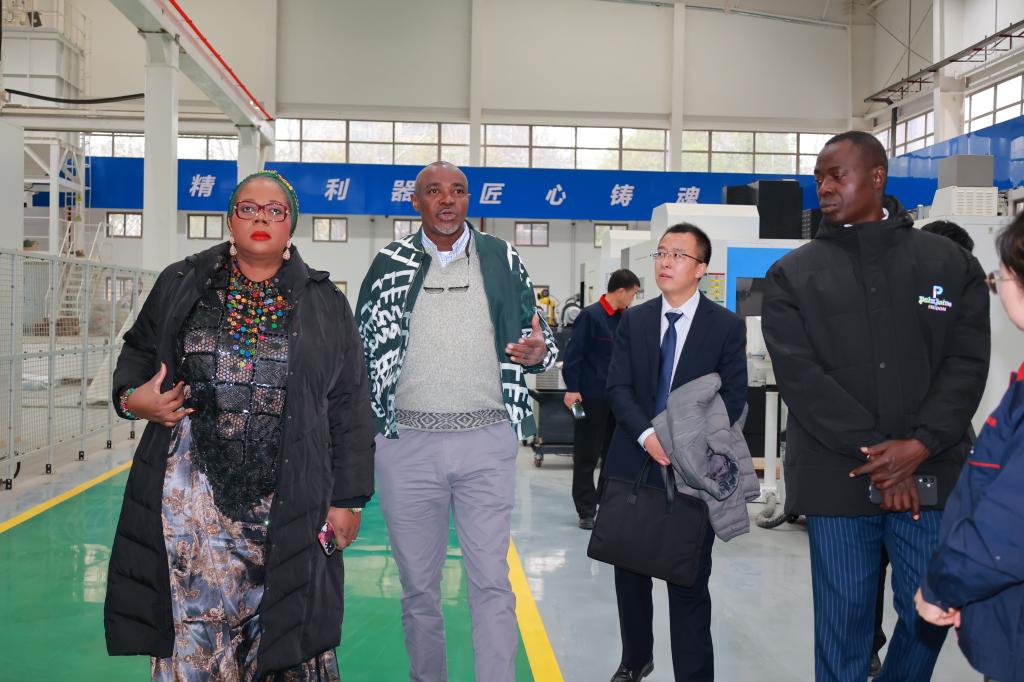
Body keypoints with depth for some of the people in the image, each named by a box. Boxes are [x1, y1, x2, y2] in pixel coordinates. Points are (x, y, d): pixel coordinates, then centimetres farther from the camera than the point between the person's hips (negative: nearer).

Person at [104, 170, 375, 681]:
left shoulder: (325, 304, 5)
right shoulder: (181, 285, 9)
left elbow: (349, 409, 5)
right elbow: (138, 351, 20)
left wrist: (348, 499, 2)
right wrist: (133, 396, -3)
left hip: (288, 504, 0)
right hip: (193, 493, 1)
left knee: (285, 633, 2)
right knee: (194, 630, 3)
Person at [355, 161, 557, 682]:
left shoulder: (501, 259, 5)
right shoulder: (389, 264, 5)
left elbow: (538, 337, 10)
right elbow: (362, 348, 9)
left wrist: (538, 351, -13)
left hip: (486, 442, -1)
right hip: (407, 443, 1)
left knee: (491, 582, -1)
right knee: (418, 584, 11)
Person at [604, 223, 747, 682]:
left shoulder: (727, 327, 0)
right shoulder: (634, 321, 8)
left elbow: (732, 400, -4)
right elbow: (618, 387, 0)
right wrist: (647, 435, -17)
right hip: (634, 464, 3)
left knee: (689, 583, 2)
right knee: (630, 573, 14)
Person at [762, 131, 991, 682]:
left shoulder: (951, 263, 7)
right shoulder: (793, 276, 3)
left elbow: (967, 363, 1)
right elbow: (800, 375, -7)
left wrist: (919, 444, -13)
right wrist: (873, 451, -14)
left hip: (932, 473, 2)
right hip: (837, 477, -1)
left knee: (930, 612, 10)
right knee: (842, 621, 6)